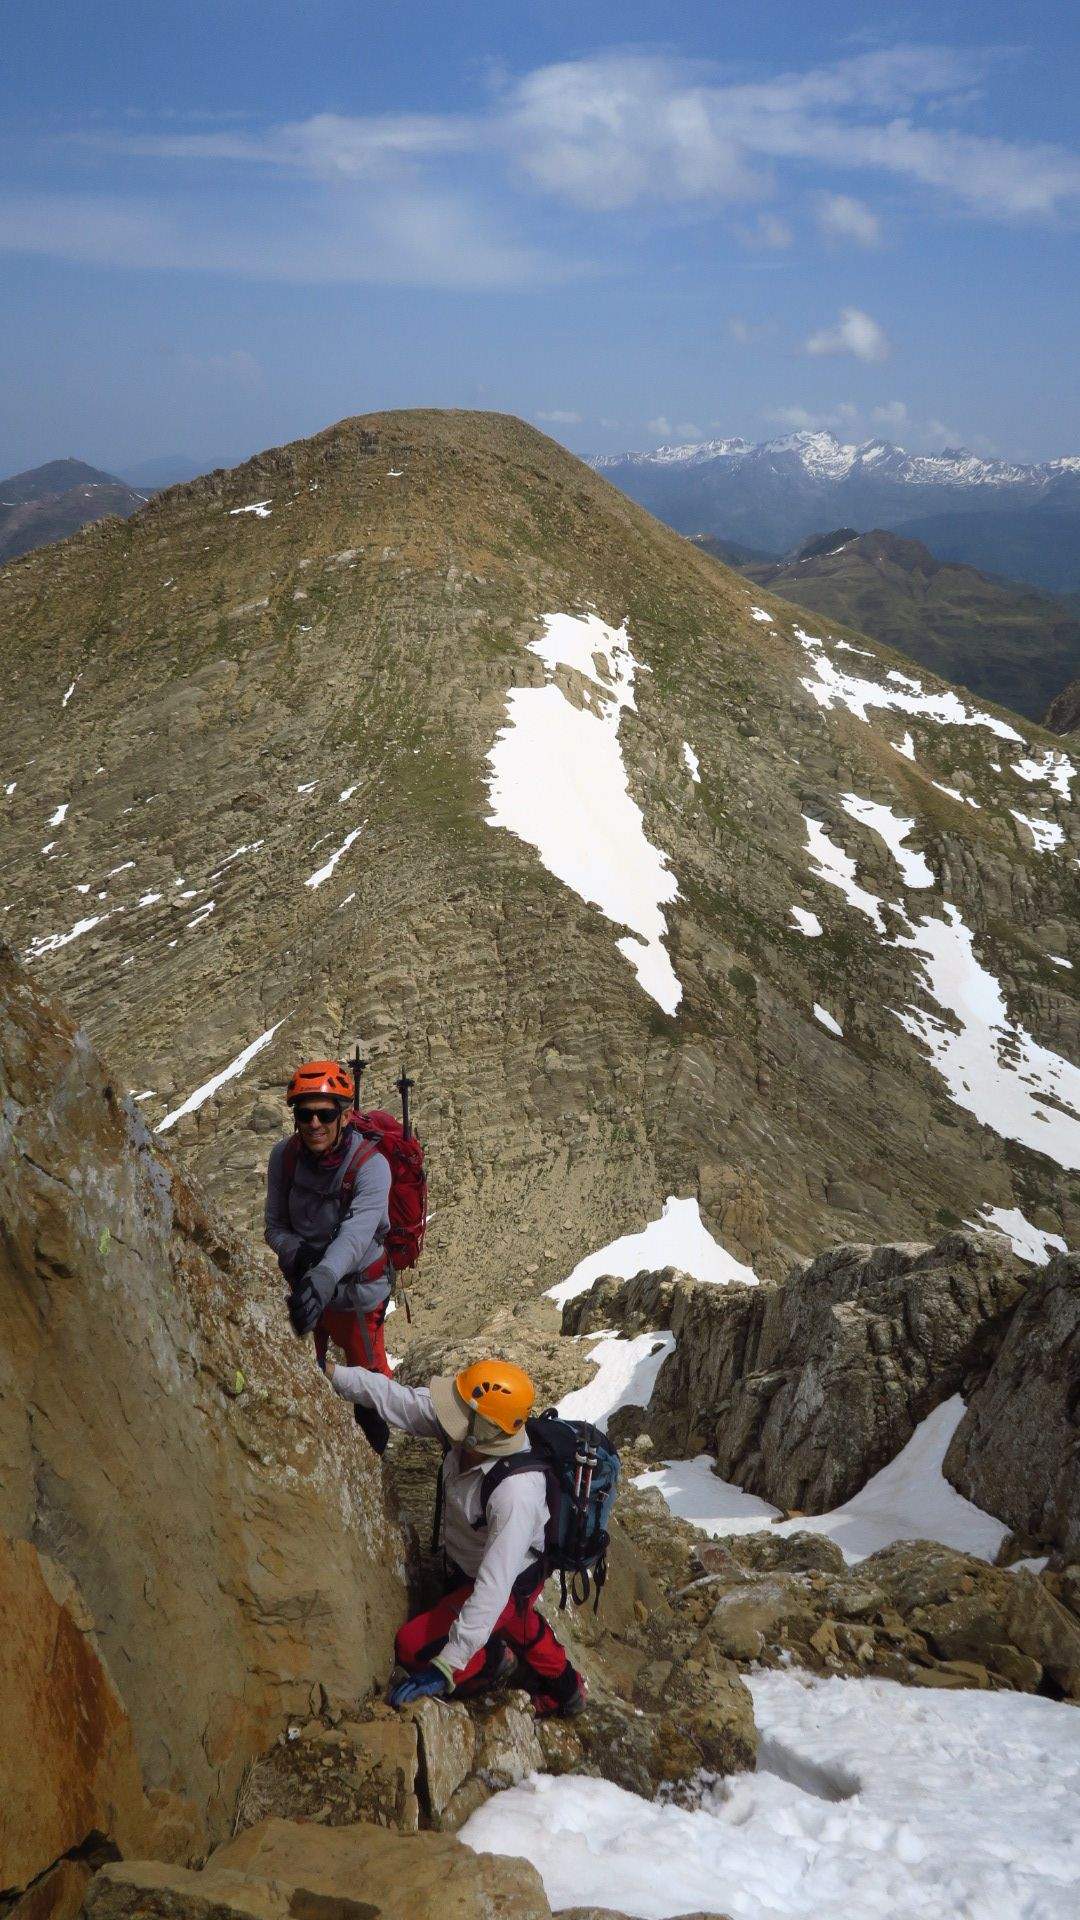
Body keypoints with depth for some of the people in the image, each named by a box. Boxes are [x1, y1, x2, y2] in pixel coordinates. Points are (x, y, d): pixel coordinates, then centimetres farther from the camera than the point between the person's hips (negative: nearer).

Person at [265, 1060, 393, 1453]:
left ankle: (375, 1446, 46)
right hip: (304, 1284, 4)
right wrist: (298, 1252, -33)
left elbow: (356, 1233, -43)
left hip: (355, 1291, -4)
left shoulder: (371, 1166, -30)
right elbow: (275, 1227, -10)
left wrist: (321, 1281, -60)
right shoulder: (284, 1156, -16)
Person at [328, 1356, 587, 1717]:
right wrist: (331, 1373, -24)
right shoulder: (474, 1431, -27)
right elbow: (397, 1399, -20)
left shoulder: (516, 1493, -45)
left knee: (412, 1647, -8)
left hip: (508, 1583, -7)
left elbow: (494, 1588, -45)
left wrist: (446, 1668, -46)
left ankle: (492, 1661, 18)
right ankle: (564, 1689, 59)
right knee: (517, 1623, 33)